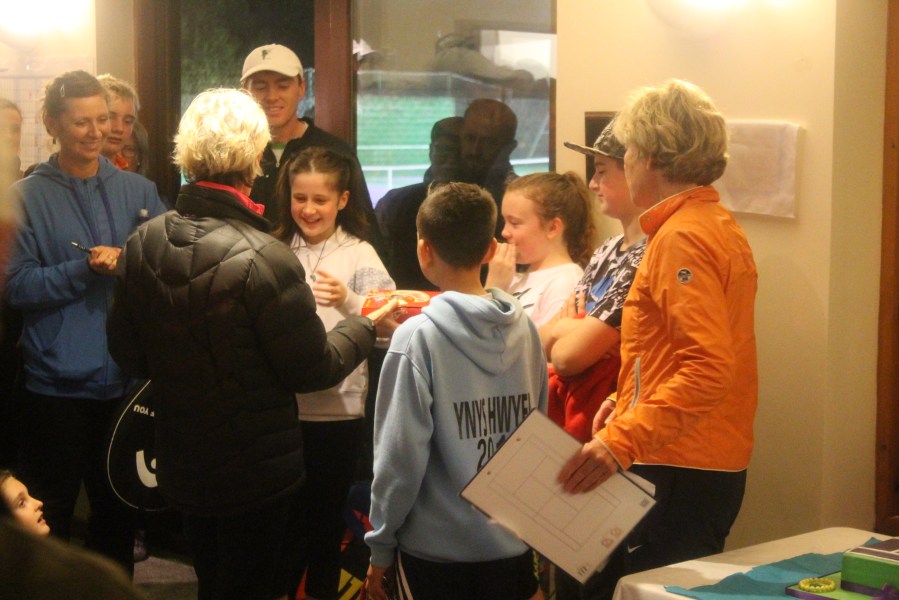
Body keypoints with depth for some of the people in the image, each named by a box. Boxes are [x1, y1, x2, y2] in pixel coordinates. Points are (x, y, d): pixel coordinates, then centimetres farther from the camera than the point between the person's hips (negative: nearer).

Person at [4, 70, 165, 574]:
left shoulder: (138, 191, 6)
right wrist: (87, 269, -20)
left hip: (127, 377, 3)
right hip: (57, 382, -3)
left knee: (119, 510, 14)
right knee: (51, 515, 6)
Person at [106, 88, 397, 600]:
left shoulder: (143, 244, -8)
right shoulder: (264, 259, -25)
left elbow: (129, 354, 2)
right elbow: (314, 369, -16)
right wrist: (366, 325, 1)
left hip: (182, 466, 6)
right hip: (258, 475, -5)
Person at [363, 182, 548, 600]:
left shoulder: (418, 337, -16)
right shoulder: (524, 328, -2)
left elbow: (401, 455, -14)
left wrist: (381, 546, -4)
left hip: (437, 548, -4)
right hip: (513, 545, 4)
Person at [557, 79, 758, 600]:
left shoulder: (681, 238, -16)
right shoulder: (722, 226, 15)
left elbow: (709, 369, -27)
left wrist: (623, 440, -31)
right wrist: (636, 400, 20)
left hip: (676, 473, -10)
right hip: (718, 464, 10)